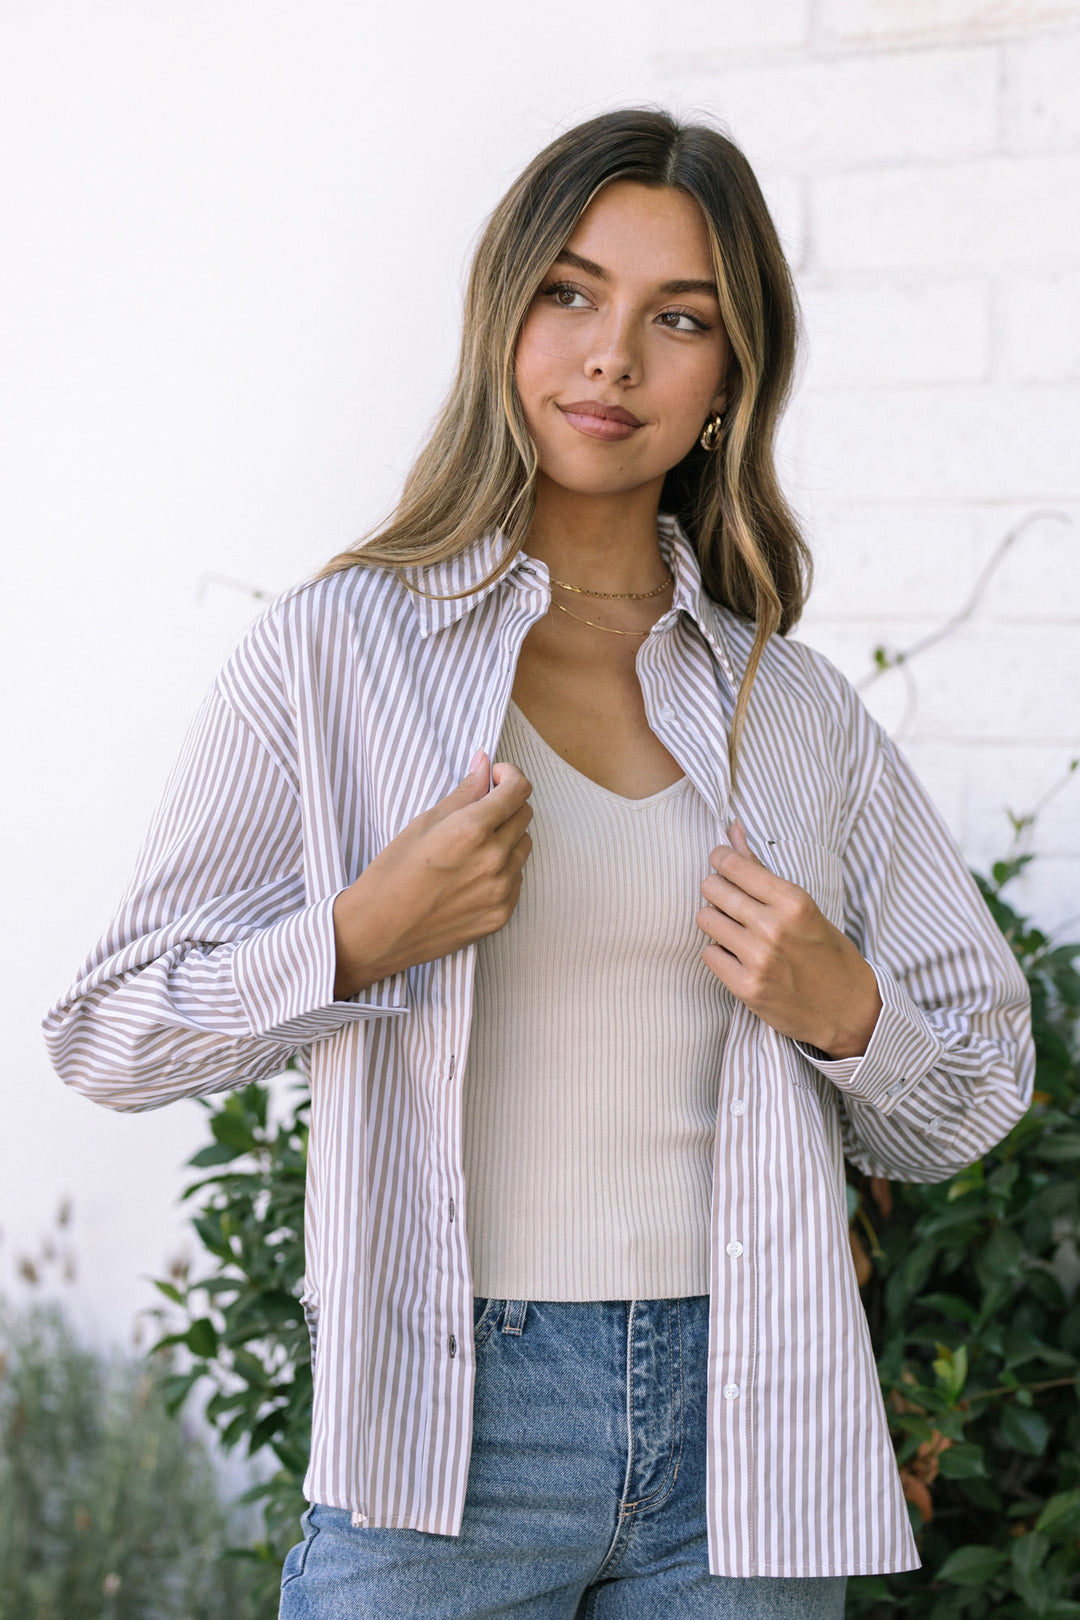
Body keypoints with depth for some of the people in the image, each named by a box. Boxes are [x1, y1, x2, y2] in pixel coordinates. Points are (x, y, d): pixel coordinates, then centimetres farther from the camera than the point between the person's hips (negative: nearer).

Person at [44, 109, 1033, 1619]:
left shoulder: (798, 708, 7)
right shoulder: (339, 649, -1)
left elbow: (979, 1090, 14)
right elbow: (108, 1038, -2)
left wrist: (843, 1011, -7)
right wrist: (363, 936, -17)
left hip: (739, 1433, 3)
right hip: (450, 1419, -3)